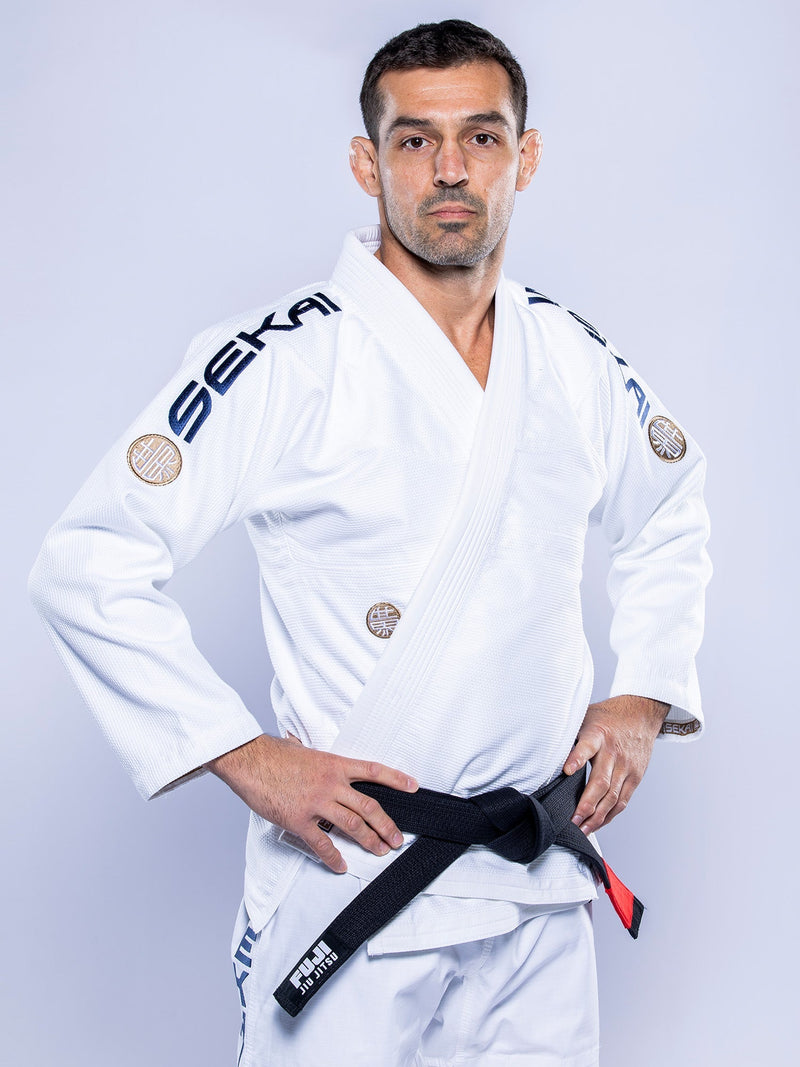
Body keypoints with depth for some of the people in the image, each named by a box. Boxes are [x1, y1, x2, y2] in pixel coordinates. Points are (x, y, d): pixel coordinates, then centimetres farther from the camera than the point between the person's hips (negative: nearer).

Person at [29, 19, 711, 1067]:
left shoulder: (578, 361, 3)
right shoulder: (284, 364, -14)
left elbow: (672, 518, 22)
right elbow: (87, 568, -14)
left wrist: (645, 696, 11)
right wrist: (246, 755, -16)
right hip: (352, 874, -5)